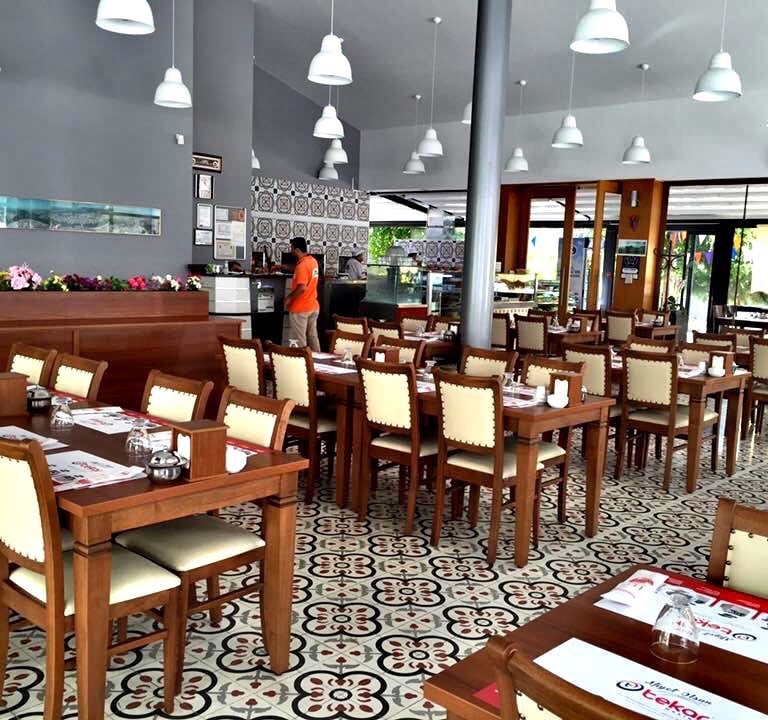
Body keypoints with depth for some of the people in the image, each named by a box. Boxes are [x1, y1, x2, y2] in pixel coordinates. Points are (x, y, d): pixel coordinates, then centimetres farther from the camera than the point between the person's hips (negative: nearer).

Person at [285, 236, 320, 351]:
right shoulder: (313, 261, 6)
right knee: (313, 337, 14)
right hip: (313, 307, 9)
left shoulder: (302, 265, -21)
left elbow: (302, 288, -29)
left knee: (299, 340, 0)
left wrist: (289, 298, -15)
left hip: (300, 309, -8)